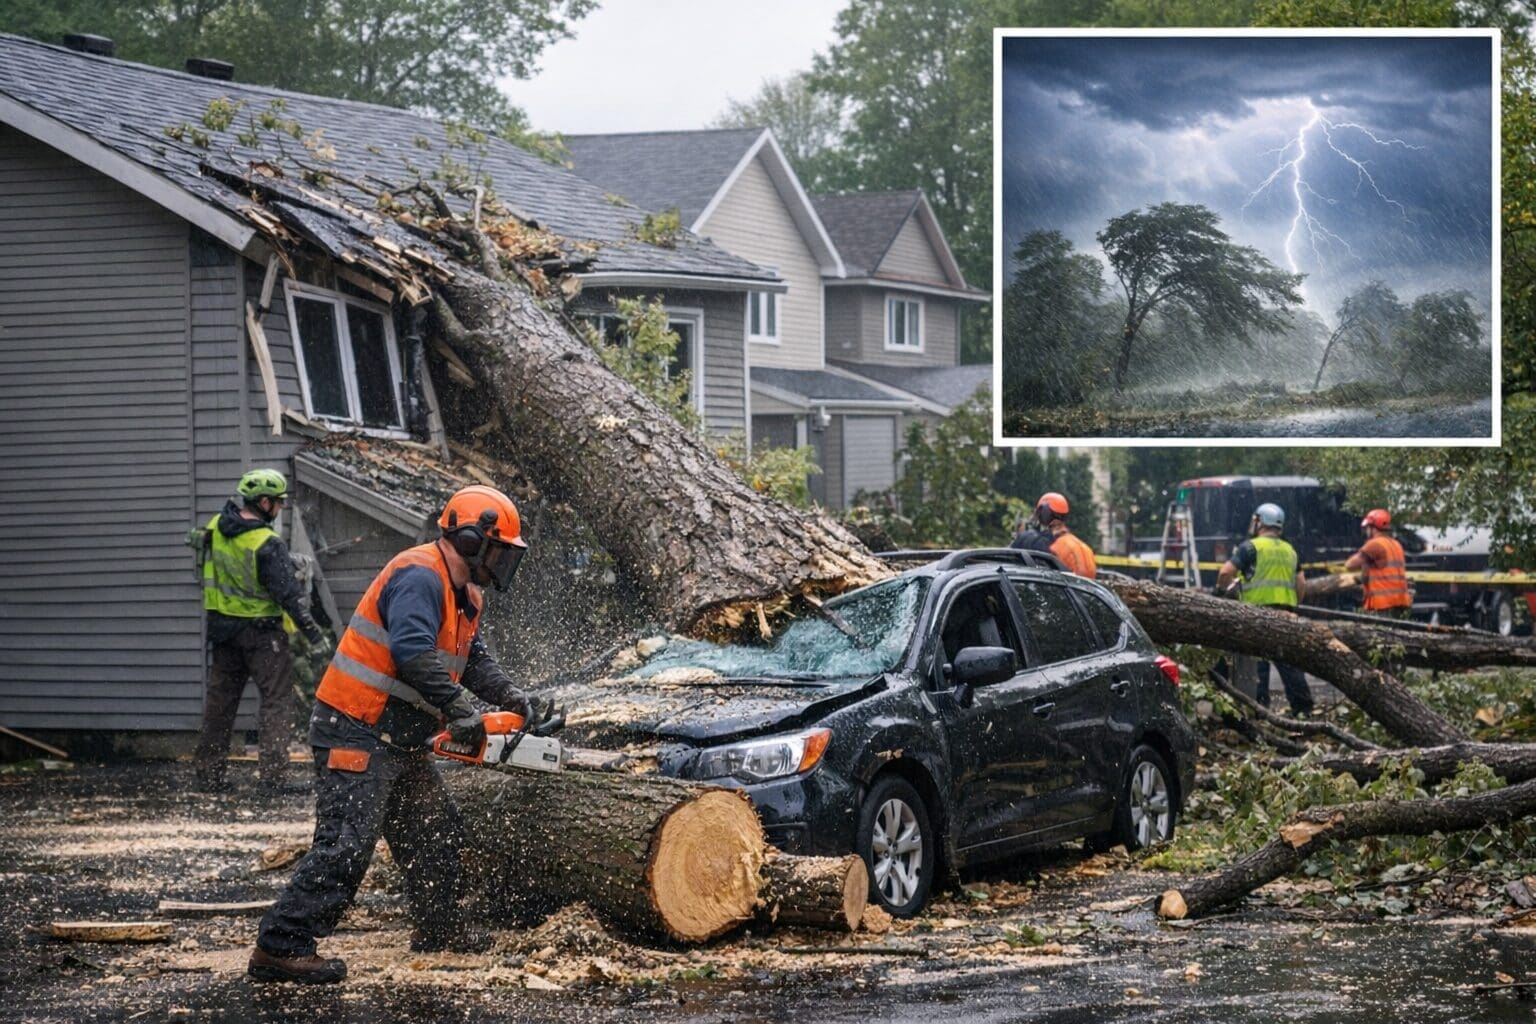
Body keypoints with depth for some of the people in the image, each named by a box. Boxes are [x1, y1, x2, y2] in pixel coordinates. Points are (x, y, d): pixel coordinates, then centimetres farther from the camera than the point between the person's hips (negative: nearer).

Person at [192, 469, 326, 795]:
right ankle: (273, 773, -7)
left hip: (221, 625, 7)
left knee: (220, 698, 15)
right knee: (277, 700, -1)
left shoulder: (215, 529, -2)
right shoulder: (267, 545, -22)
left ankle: (207, 771, 20)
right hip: (260, 631, -7)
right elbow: (288, 594, -20)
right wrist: (314, 634, -14)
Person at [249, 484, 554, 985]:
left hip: (401, 740, 11)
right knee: (346, 844, -16)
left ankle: (439, 927, 37)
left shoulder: (462, 595, 16)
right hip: (357, 733, -11)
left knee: (435, 832, 20)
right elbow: (413, 652, -31)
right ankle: (280, 947, -18)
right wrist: (459, 710, -29)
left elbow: (475, 660, 14)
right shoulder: (420, 578, -18)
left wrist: (516, 700, -1)